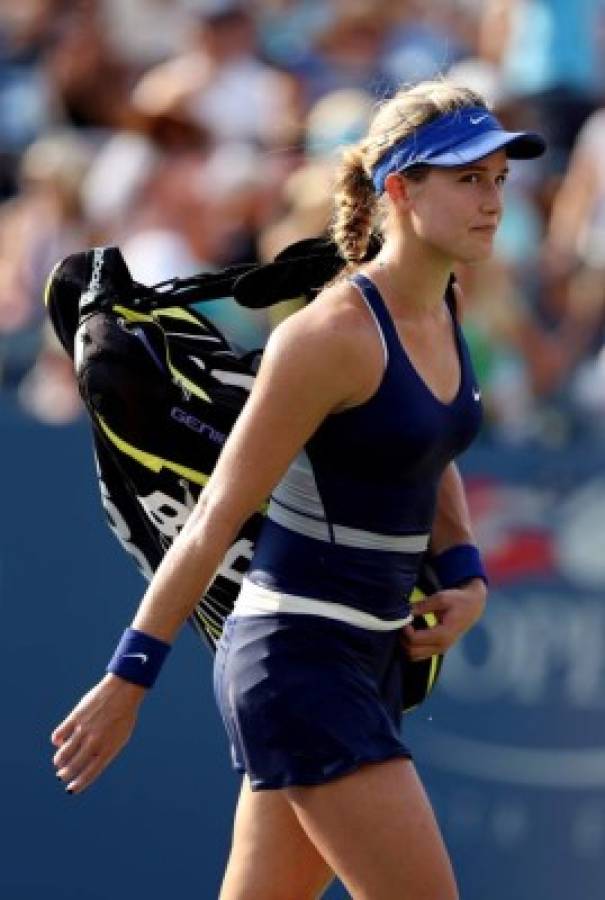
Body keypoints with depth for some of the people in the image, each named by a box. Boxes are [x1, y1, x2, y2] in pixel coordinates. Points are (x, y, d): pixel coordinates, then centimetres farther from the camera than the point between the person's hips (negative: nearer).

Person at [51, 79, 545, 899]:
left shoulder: (438, 314, 7)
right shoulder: (333, 334, -19)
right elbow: (217, 516, -16)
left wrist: (466, 579, 8)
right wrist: (128, 680, -14)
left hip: (370, 660, 9)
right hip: (298, 658, -9)